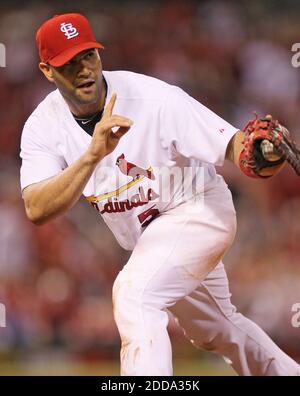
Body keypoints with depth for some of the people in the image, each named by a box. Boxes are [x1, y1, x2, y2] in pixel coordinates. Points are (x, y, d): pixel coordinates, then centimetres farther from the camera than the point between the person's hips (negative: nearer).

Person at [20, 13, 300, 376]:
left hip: (199, 210, -6)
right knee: (216, 330, 24)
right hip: (147, 236, 6)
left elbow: (230, 141, -29)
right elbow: (37, 210, -31)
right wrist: (93, 155, -45)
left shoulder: (153, 97, -28)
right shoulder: (43, 127, -17)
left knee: (133, 294, -30)